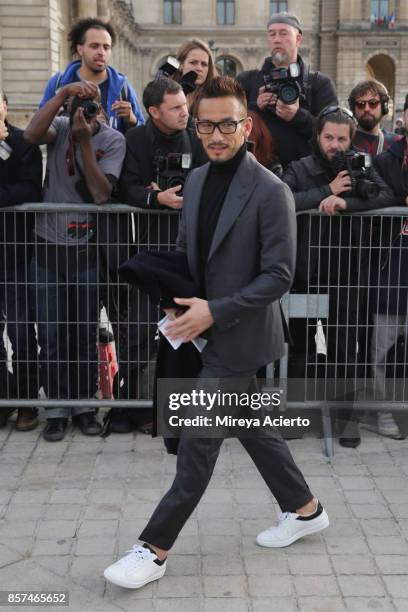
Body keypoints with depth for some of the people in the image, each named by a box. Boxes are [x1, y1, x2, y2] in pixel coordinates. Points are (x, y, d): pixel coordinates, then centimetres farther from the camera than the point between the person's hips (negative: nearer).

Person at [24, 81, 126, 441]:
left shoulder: (113, 140, -4)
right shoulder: (60, 128, 0)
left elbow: (102, 193, -16)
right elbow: (32, 134, -23)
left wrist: (84, 142, -21)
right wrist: (62, 93, -27)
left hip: (87, 250, -1)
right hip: (48, 248, 1)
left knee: (85, 333, 8)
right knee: (51, 335, 5)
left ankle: (84, 405, 22)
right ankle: (57, 409, 18)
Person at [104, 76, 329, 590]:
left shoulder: (271, 191, -17)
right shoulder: (195, 180, 5)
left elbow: (279, 276, -18)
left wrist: (215, 311, -22)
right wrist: (177, 299, -2)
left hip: (238, 337, -8)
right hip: (207, 330, 8)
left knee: (198, 442, -1)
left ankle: (154, 549, 12)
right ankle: (305, 510, 38)